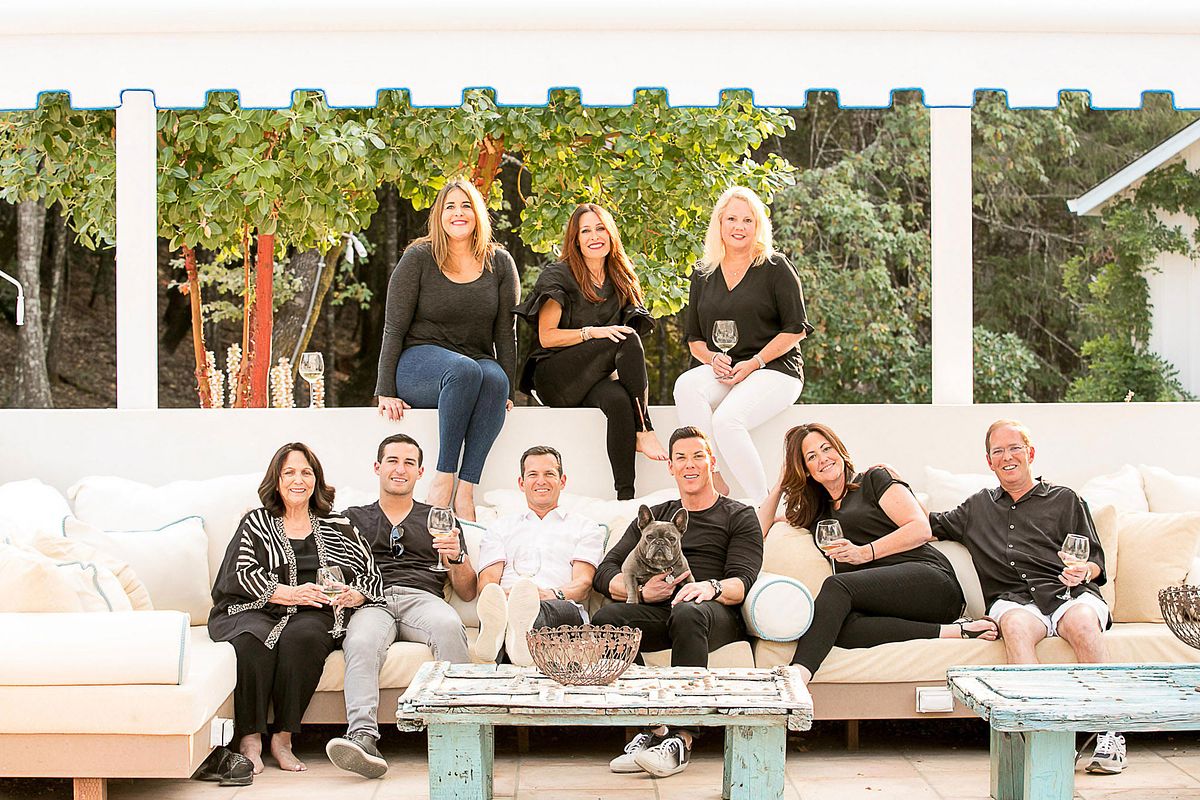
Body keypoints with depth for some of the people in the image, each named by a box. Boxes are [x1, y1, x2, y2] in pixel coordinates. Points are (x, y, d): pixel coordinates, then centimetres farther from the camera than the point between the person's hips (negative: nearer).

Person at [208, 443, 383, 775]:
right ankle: (250, 739, -29)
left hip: (313, 616, 1)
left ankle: (283, 737, -27)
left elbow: (370, 575, 16)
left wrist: (356, 595, -8)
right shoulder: (256, 523, 17)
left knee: (302, 636, -35)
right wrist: (290, 593, -13)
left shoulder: (337, 527, 21)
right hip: (254, 611, 0)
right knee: (253, 639, -35)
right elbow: (239, 573, 0)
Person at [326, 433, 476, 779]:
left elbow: (468, 593, 21)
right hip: (370, 602, 0)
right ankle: (363, 737, -50)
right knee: (361, 643, -36)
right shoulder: (354, 518, 28)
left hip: (421, 597, 0)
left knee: (449, 626, -36)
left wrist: (457, 557, 0)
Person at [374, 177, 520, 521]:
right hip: (419, 360, -3)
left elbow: (505, 332, 7)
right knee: (465, 370, -37)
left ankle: (465, 490, -39)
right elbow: (394, 328, -3)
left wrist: (507, 390, -3)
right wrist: (386, 390, -10)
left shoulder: (500, 264, 7)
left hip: (479, 364, 3)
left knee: (495, 378, -35)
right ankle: (443, 479, -35)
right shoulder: (418, 259, -2)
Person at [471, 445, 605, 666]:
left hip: (561, 608, -1)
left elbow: (583, 583, 9)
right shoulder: (500, 528, 30)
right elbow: (486, 582, 14)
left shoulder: (585, 528, 26)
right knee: (493, 600, -37)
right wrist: (504, 596, -14)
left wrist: (554, 595, -17)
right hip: (505, 604, 1)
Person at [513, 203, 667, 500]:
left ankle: (625, 496, -42)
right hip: (554, 380, -3)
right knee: (628, 339, -27)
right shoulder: (558, 276, 0)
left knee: (619, 400, -35)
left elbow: (633, 327, 19)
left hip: (598, 379, 4)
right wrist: (593, 332, -20)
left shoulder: (622, 281, 16)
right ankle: (644, 430, -26)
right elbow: (547, 337, -5)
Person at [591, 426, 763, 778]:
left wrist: (712, 587, -23)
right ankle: (651, 728, -27)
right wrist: (641, 591, -7)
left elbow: (742, 582, 1)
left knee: (687, 613, -40)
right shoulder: (653, 517, 27)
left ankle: (681, 740, -39)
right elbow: (605, 572, 15)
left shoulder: (738, 516, 17)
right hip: (658, 611, 3)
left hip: (719, 614, -3)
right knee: (603, 619, -29)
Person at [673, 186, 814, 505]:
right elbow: (694, 339, 16)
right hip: (722, 371, 4)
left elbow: (796, 328, -2)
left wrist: (754, 363, -13)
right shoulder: (703, 275, 14)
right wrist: (713, 358, -7)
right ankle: (714, 484, -28)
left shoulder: (775, 267, 2)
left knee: (726, 419, -32)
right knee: (686, 385, -30)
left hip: (775, 369, -4)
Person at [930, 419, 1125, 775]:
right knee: (1015, 624, -36)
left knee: (1081, 622, -36)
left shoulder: (1064, 500, 20)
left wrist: (1083, 571, -10)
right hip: (1014, 599, 1)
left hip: (1068, 593, -1)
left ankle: (1109, 733, -30)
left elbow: (1095, 561, 13)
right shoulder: (977, 507, 28)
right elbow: (929, 524, 34)